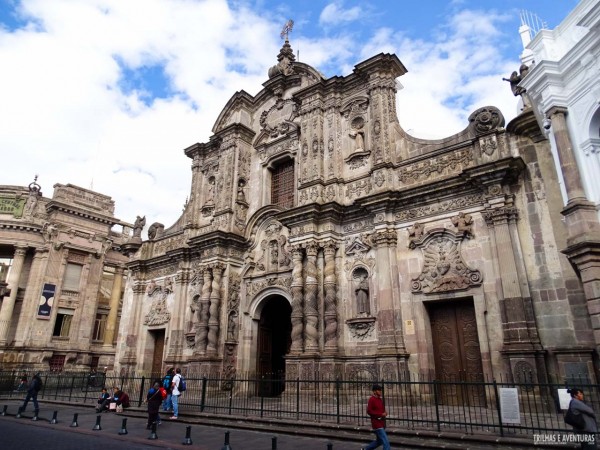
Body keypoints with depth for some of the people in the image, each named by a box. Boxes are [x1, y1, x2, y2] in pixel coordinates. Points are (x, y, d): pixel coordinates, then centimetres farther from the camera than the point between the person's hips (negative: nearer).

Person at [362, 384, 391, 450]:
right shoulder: (371, 399, -15)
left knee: (379, 441, 19)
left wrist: (385, 413, 0)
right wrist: (381, 414, -20)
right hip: (377, 424, -9)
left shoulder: (380, 399, 11)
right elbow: (369, 411, -19)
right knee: (386, 442, -11)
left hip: (382, 424, 9)